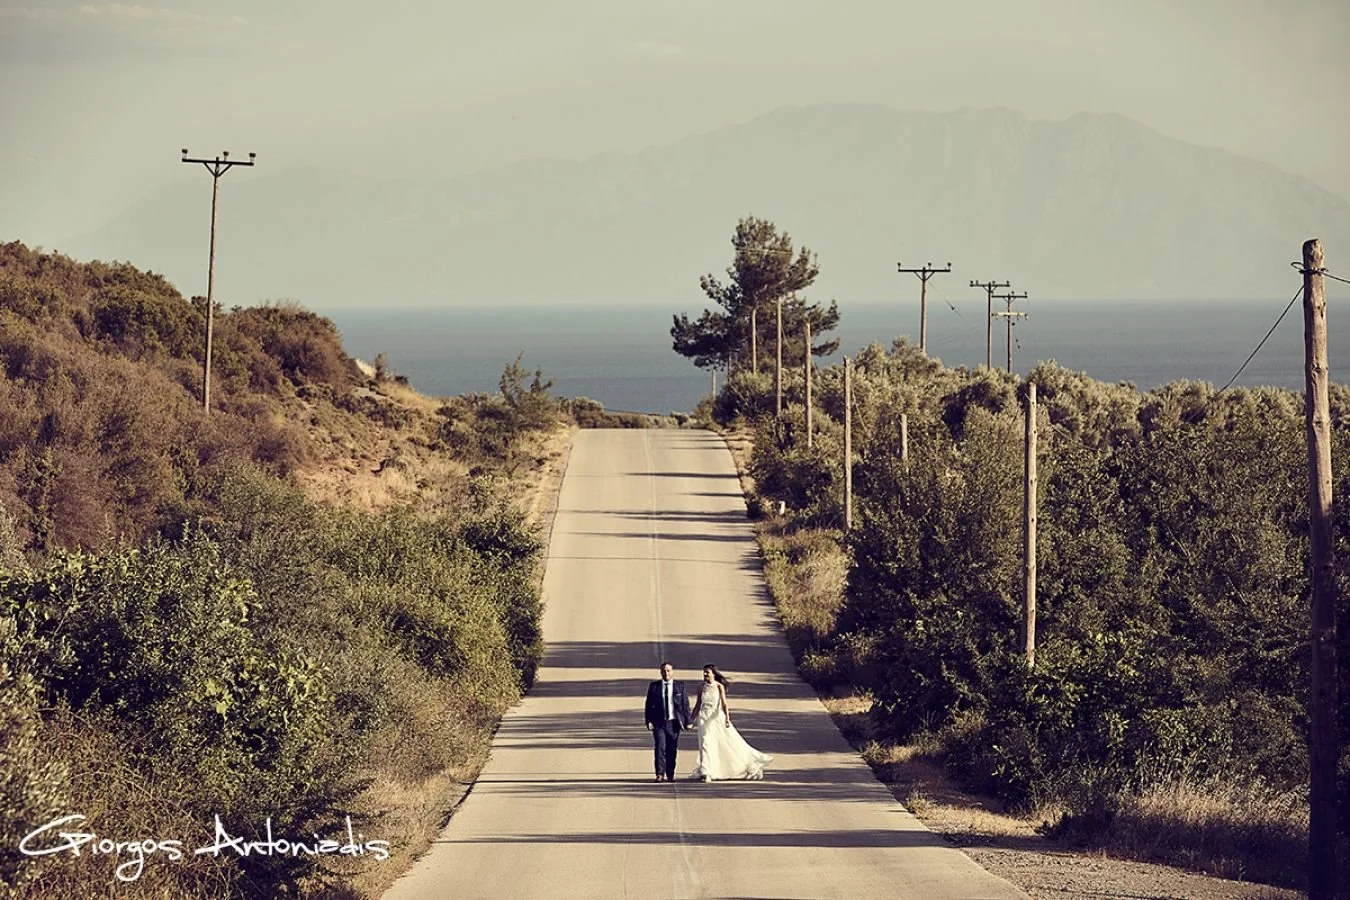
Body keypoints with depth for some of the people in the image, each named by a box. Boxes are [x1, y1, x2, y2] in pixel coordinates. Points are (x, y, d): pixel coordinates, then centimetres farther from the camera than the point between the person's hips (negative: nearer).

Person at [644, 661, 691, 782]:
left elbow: (685, 704, 6)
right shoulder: (654, 686, 6)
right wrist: (649, 721, -5)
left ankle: (670, 775, 14)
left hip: (674, 722, 0)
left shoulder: (680, 686, 5)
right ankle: (660, 774, -11)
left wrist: (687, 721, 1)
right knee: (660, 748, -11)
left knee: (672, 750, 4)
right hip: (659, 723, 0)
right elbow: (649, 705, 5)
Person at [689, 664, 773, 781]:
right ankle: (706, 773, -7)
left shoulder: (719, 686, -2)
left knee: (732, 742, 4)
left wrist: (727, 718, -21)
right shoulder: (702, 687, 6)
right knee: (706, 743, -8)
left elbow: (724, 703, -9)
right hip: (704, 719, 2)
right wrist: (693, 718, 14)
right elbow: (698, 705, 13)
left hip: (717, 717, -2)